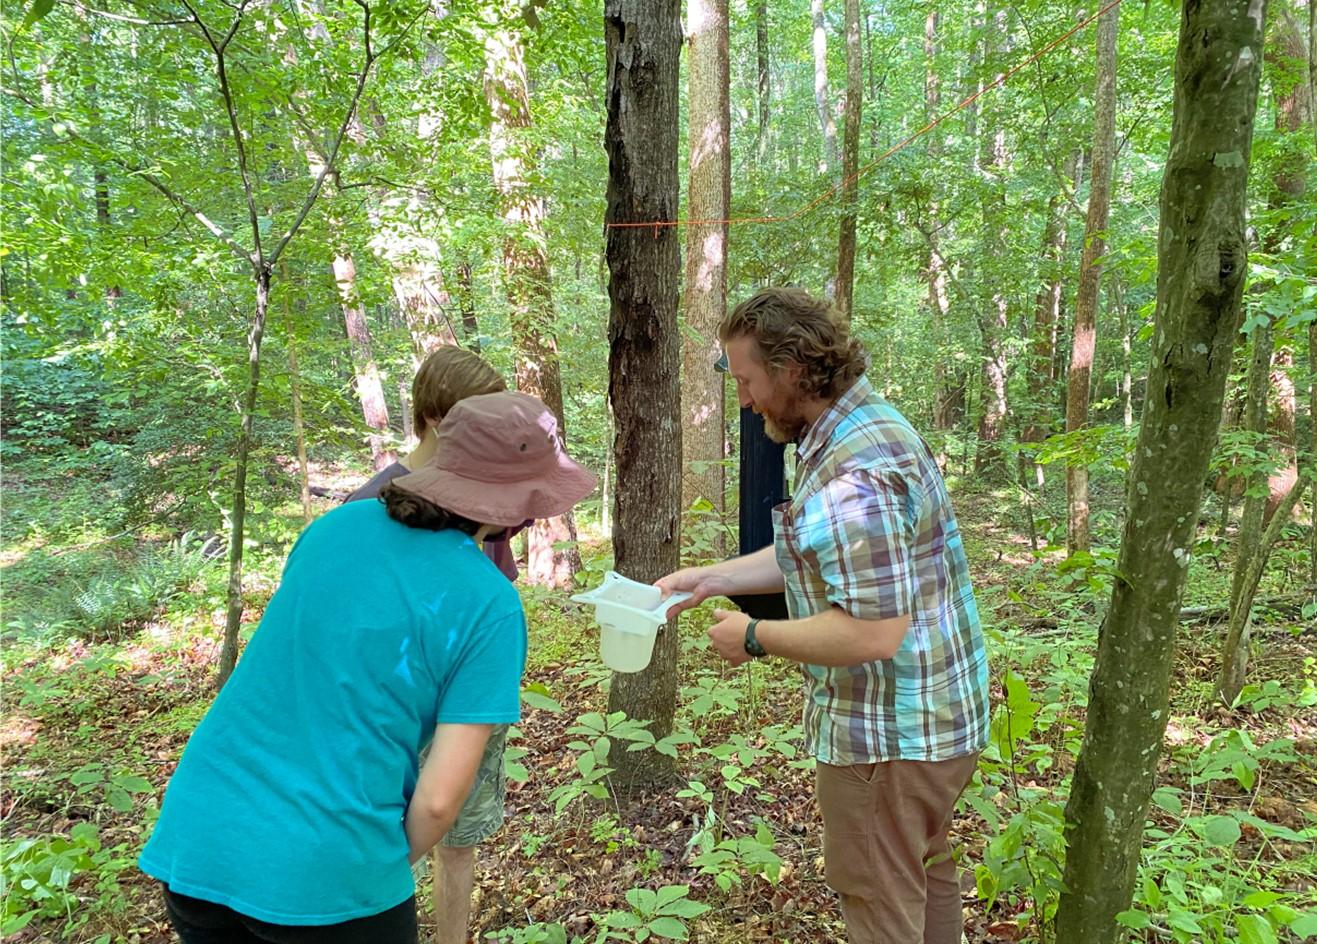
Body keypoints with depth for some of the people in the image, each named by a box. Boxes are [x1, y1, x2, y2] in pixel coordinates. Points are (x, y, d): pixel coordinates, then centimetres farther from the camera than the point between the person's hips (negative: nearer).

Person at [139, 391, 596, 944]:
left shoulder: (337, 524, 1)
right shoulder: (489, 606, -13)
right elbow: (438, 798, -13)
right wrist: (388, 868, 7)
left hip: (192, 846, 5)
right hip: (326, 881, -4)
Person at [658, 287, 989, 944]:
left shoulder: (853, 476, -29)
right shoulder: (868, 422, 5)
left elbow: (873, 634, -32)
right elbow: (830, 559, 13)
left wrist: (757, 637, -19)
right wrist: (715, 577, 8)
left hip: (888, 732, -10)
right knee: (923, 871, 27)